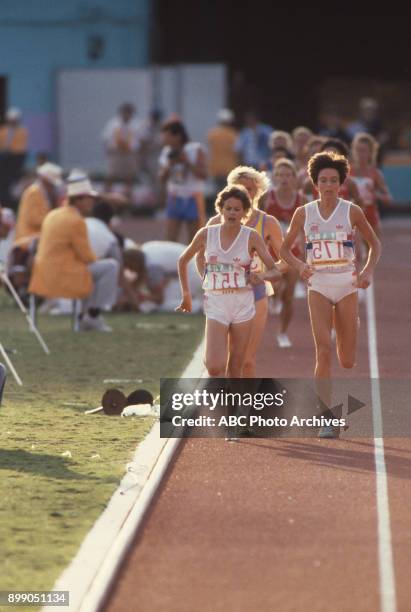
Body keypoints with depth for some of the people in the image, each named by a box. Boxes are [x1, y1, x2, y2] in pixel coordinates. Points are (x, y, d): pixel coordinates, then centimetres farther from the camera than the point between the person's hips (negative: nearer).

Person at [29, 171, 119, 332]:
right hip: (63, 276, -9)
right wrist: (96, 261, 11)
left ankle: (85, 318, 23)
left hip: (45, 274, 9)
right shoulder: (76, 221, -14)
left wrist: (93, 260, 20)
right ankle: (94, 315, -2)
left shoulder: (52, 215, 14)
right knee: (111, 266, -5)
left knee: (94, 267, 29)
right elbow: (86, 256, -11)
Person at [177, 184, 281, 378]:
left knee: (235, 369, 5)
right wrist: (186, 294, 15)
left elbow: (274, 270, -5)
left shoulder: (251, 237, -4)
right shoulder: (206, 234, 0)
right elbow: (183, 261, 15)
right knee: (214, 367, -15)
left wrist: (261, 276, -27)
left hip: (243, 304, 0)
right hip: (215, 305, 0)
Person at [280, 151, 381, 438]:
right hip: (318, 285, 0)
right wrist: (299, 265, -8)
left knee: (347, 360, 2)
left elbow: (375, 243, 10)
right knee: (324, 352, -14)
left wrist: (368, 271, -7)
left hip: (347, 285, 0)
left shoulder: (351, 211, -1)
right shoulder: (304, 213, 2)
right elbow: (286, 248, 12)